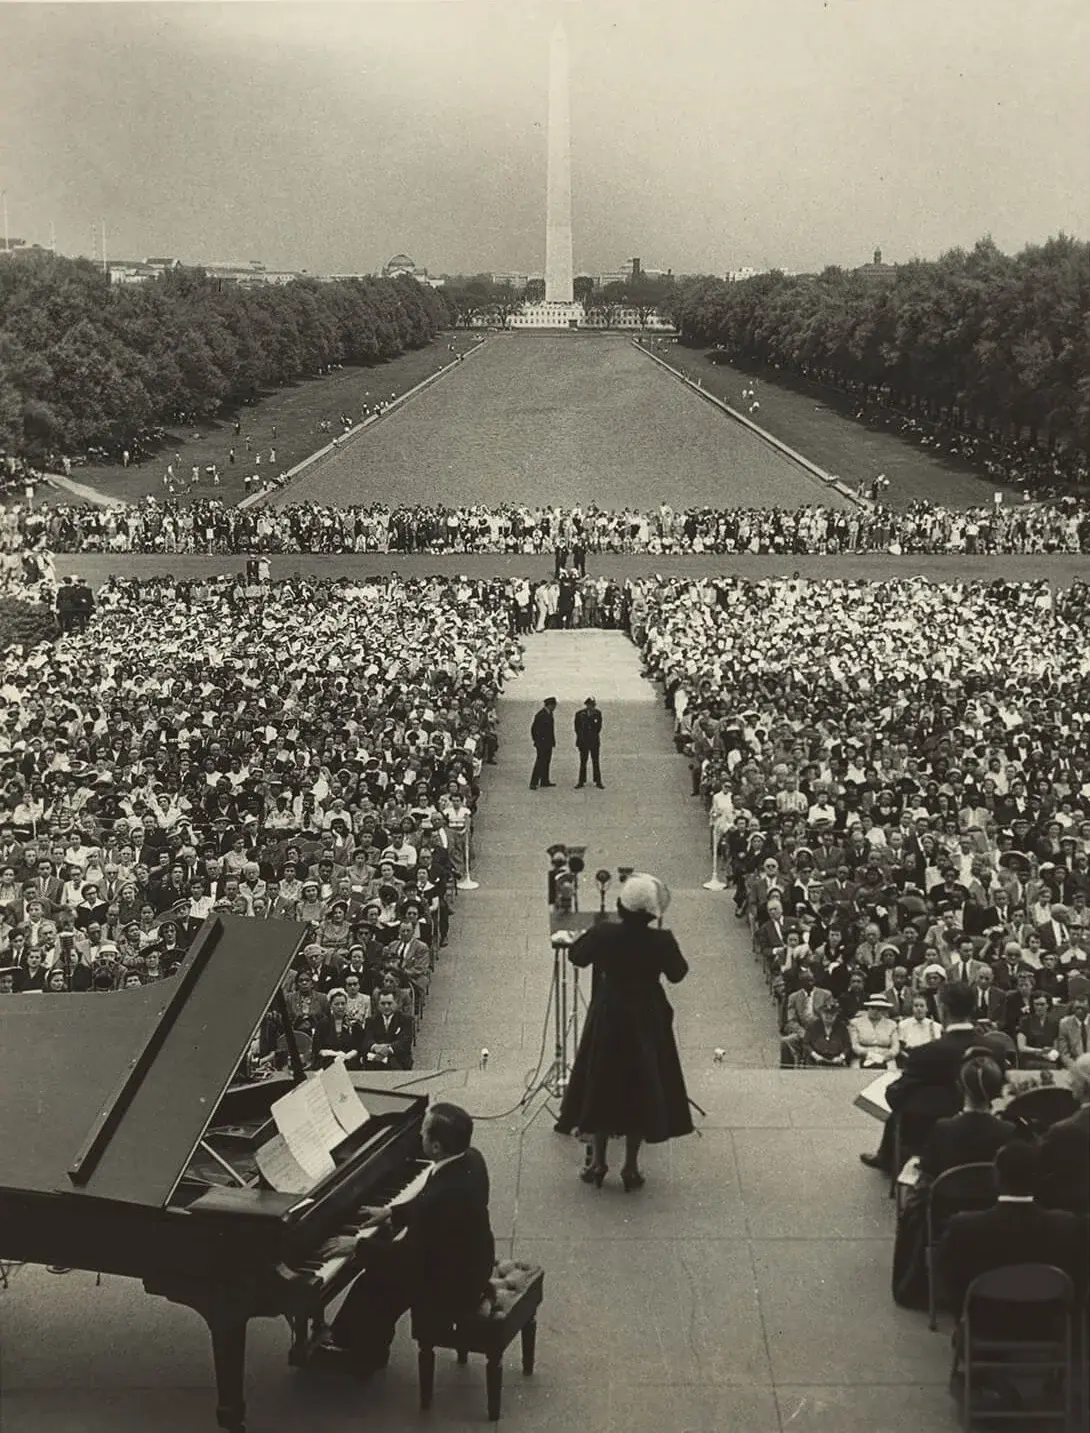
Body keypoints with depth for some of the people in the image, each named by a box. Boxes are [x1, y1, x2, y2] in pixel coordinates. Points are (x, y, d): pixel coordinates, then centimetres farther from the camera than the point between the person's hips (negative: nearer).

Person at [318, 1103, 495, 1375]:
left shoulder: (443, 1194, -35)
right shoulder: (470, 1159, -8)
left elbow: (408, 1257, -24)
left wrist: (357, 1245, -13)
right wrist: (392, 1213, 11)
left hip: (452, 1289, -8)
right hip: (471, 1265, 8)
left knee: (371, 1285, 6)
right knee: (382, 1273, 18)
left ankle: (362, 1356, 28)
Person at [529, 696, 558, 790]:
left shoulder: (549, 714, 11)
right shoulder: (541, 715, -16)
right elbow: (533, 729, -15)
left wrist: (553, 741, 14)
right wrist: (536, 741, -13)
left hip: (548, 743, 9)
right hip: (542, 743, -9)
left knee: (546, 762, 13)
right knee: (540, 762, -9)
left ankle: (545, 781, 20)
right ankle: (533, 783, -7)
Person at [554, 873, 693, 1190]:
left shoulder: (602, 935, -17)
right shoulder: (661, 941, -19)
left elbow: (576, 956, 2)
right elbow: (677, 974, -1)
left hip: (606, 1021, 1)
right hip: (647, 1024, 0)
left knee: (601, 1086, 16)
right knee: (641, 1090, 13)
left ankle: (598, 1162, 23)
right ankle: (631, 1167, 18)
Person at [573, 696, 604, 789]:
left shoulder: (597, 714, 1)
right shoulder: (579, 714, -1)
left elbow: (598, 727, 4)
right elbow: (577, 729, 3)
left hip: (594, 741, 0)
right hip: (583, 741, 0)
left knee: (595, 762, 1)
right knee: (582, 762, 4)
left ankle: (598, 782, 5)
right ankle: (581, 782, 10)